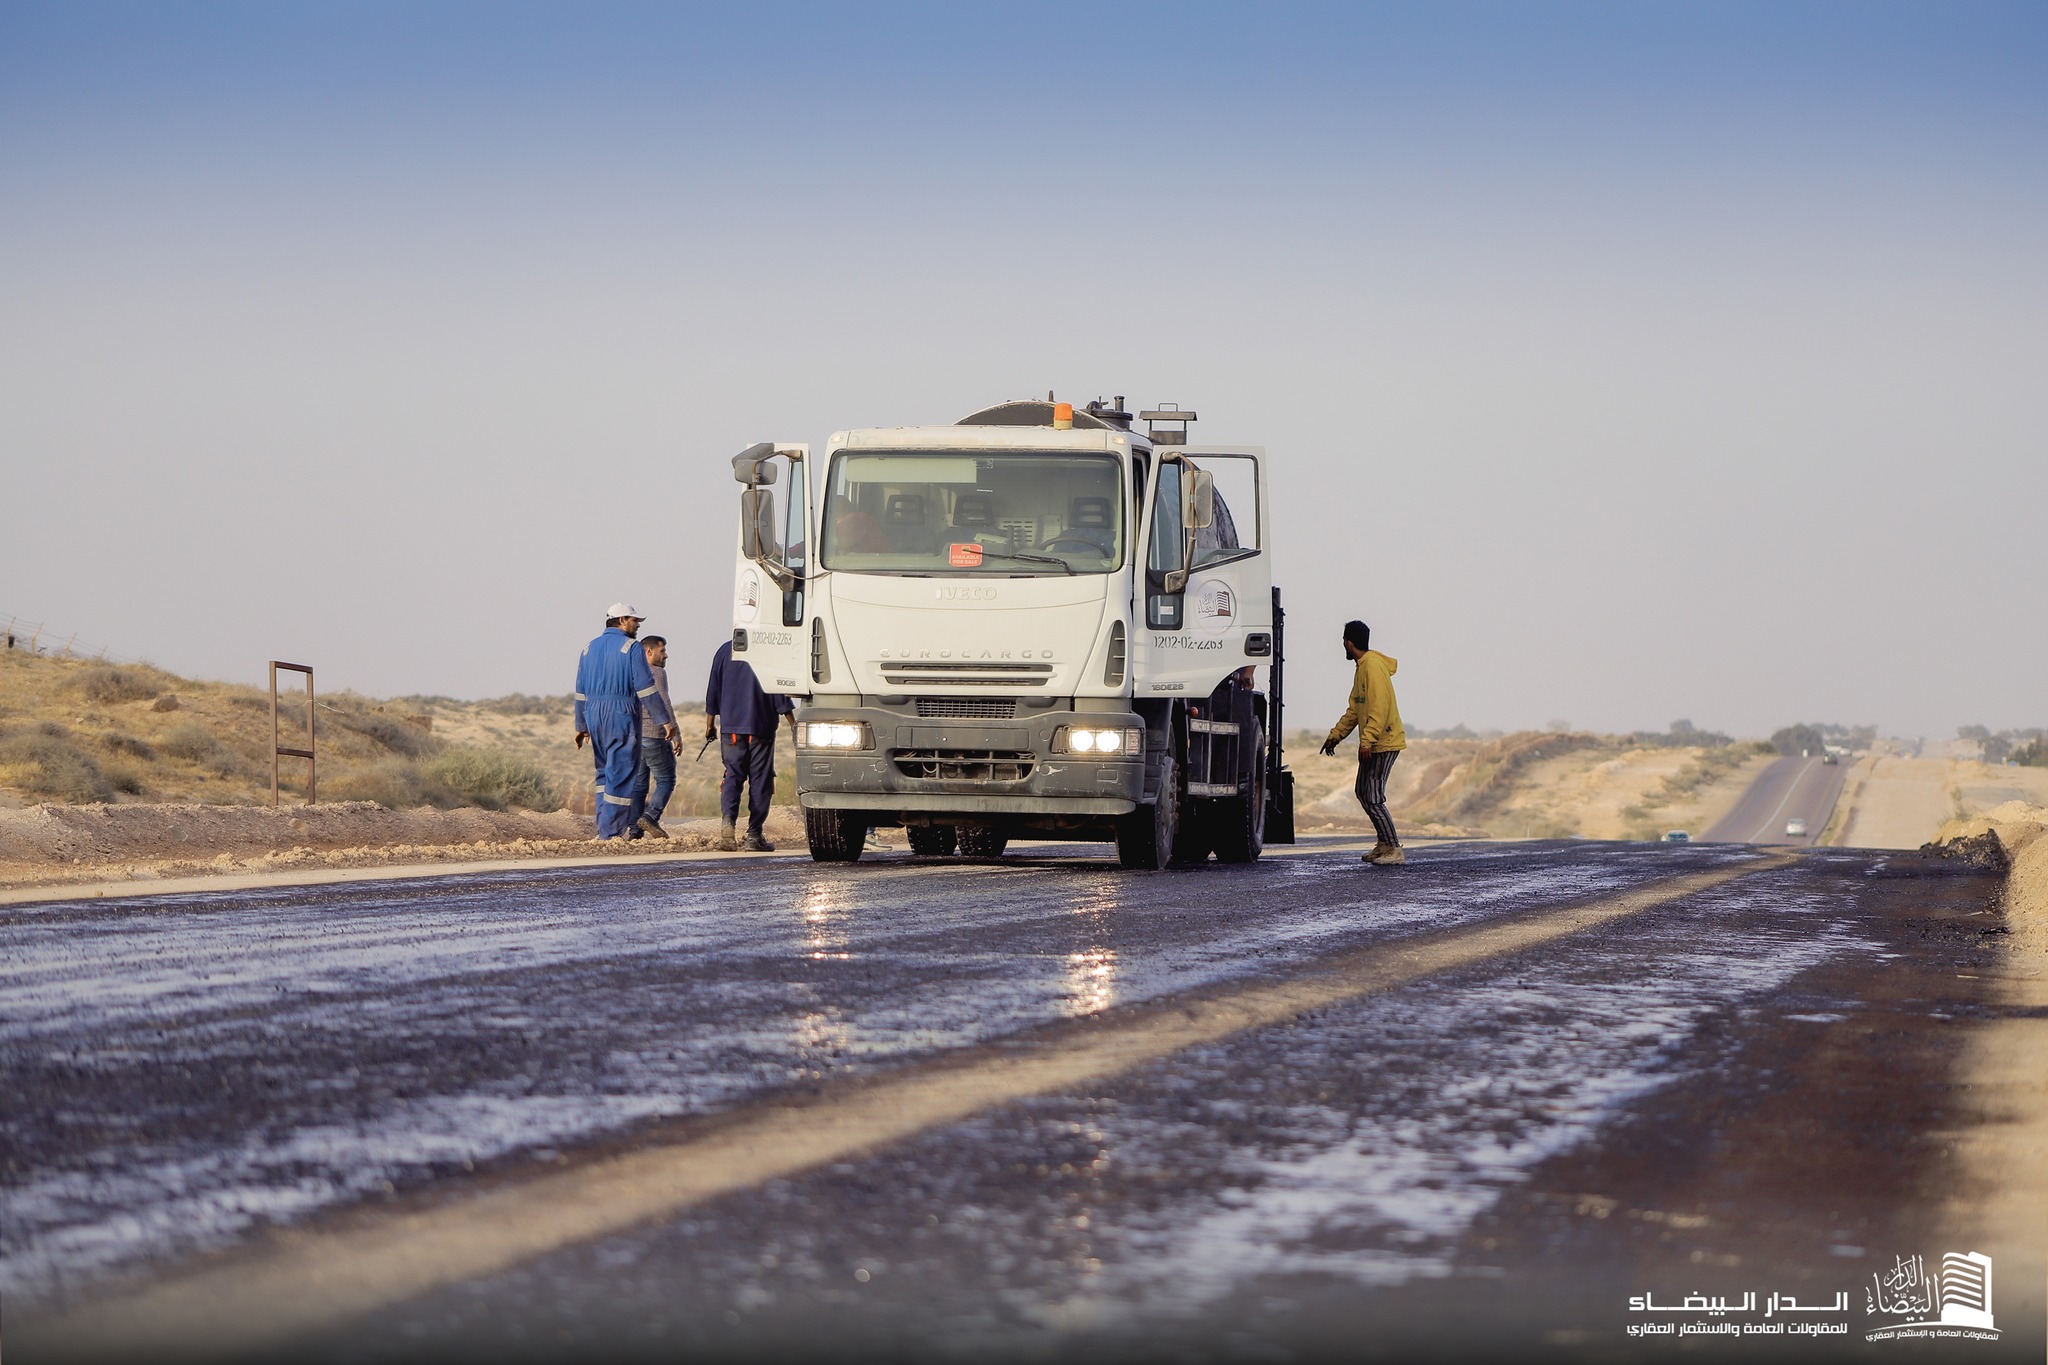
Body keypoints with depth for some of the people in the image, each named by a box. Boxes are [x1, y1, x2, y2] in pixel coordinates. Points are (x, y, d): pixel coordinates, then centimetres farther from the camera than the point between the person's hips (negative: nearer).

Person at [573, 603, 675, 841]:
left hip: (594, 715, 7)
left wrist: (581, 726, 23)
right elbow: (646, 689, -11)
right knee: (621, 773, -5)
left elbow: (581, 691, 17)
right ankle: (610, 830, -8)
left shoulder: (590, 648, 14)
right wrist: (665, 721, -8)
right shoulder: (631, 648, -6)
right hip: (621, 714, -7)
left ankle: (604, 825, 14)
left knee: (605, 772, 16)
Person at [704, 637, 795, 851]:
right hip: (761, 728, -2)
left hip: (731, 727, 2)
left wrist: (710, 723, 17)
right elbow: (779, 693, -5)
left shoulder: (725, 651, 6)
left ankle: (727, 818, -20)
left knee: (732, 775, 6)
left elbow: (713, 691, 9)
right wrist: (793, 723, 2)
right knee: (760, 780, 4)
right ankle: (754, 835, 2)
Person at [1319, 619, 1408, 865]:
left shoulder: (1373, 666, -17)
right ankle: (1384, 844, 22)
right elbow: (1355, 709, 23)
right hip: (1371, 744, 11)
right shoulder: (1362, 667, 15)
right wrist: (1335, 735, 21)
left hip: (1384, 743, -11)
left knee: (1373, 798, -12)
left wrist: (1367, 741, -29)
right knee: (1363, 792, 15)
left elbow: (1380, 708, -25)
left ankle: (1394, 850, -10)